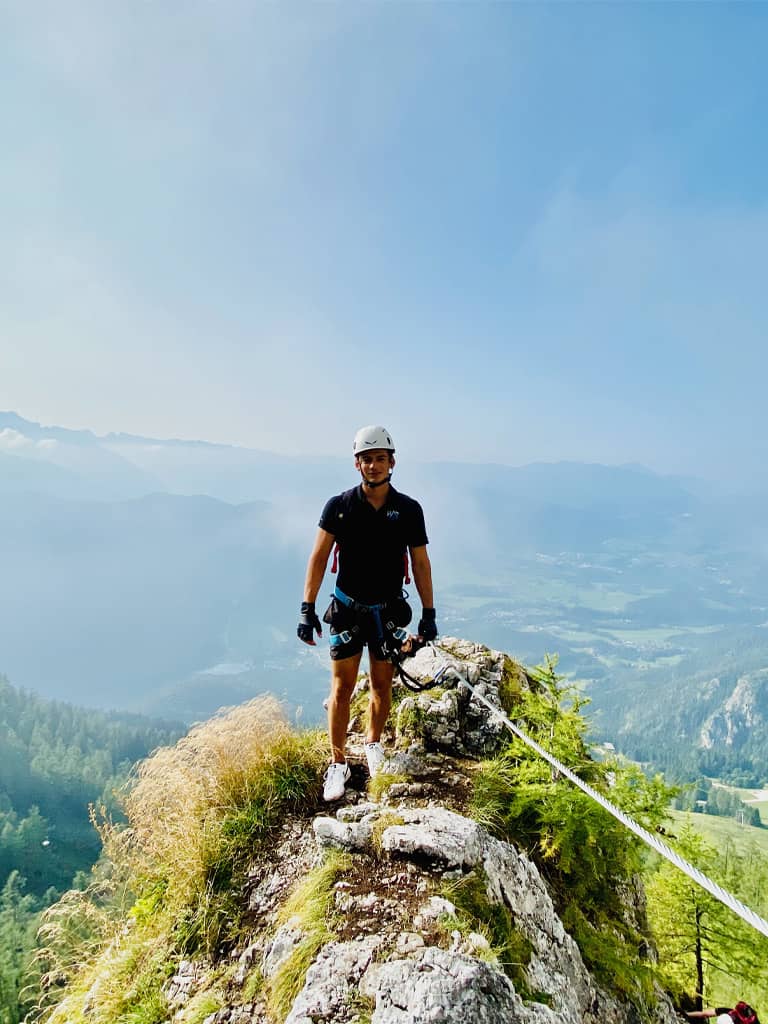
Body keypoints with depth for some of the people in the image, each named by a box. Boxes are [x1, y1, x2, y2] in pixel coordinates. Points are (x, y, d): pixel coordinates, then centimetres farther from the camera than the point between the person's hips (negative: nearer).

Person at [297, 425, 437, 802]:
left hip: (388, 609, 1)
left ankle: (373, 744, 38)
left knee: (382, 685, 13)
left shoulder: (409, 510, -6)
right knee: (342, 687, 2)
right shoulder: (339, 506, -9)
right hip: (347, 606, -1)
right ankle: (338, 764, 18)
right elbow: (319, 557, -6)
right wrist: (307, 608, -10)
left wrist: (429, 614, 0)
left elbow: (421, 563, -1)